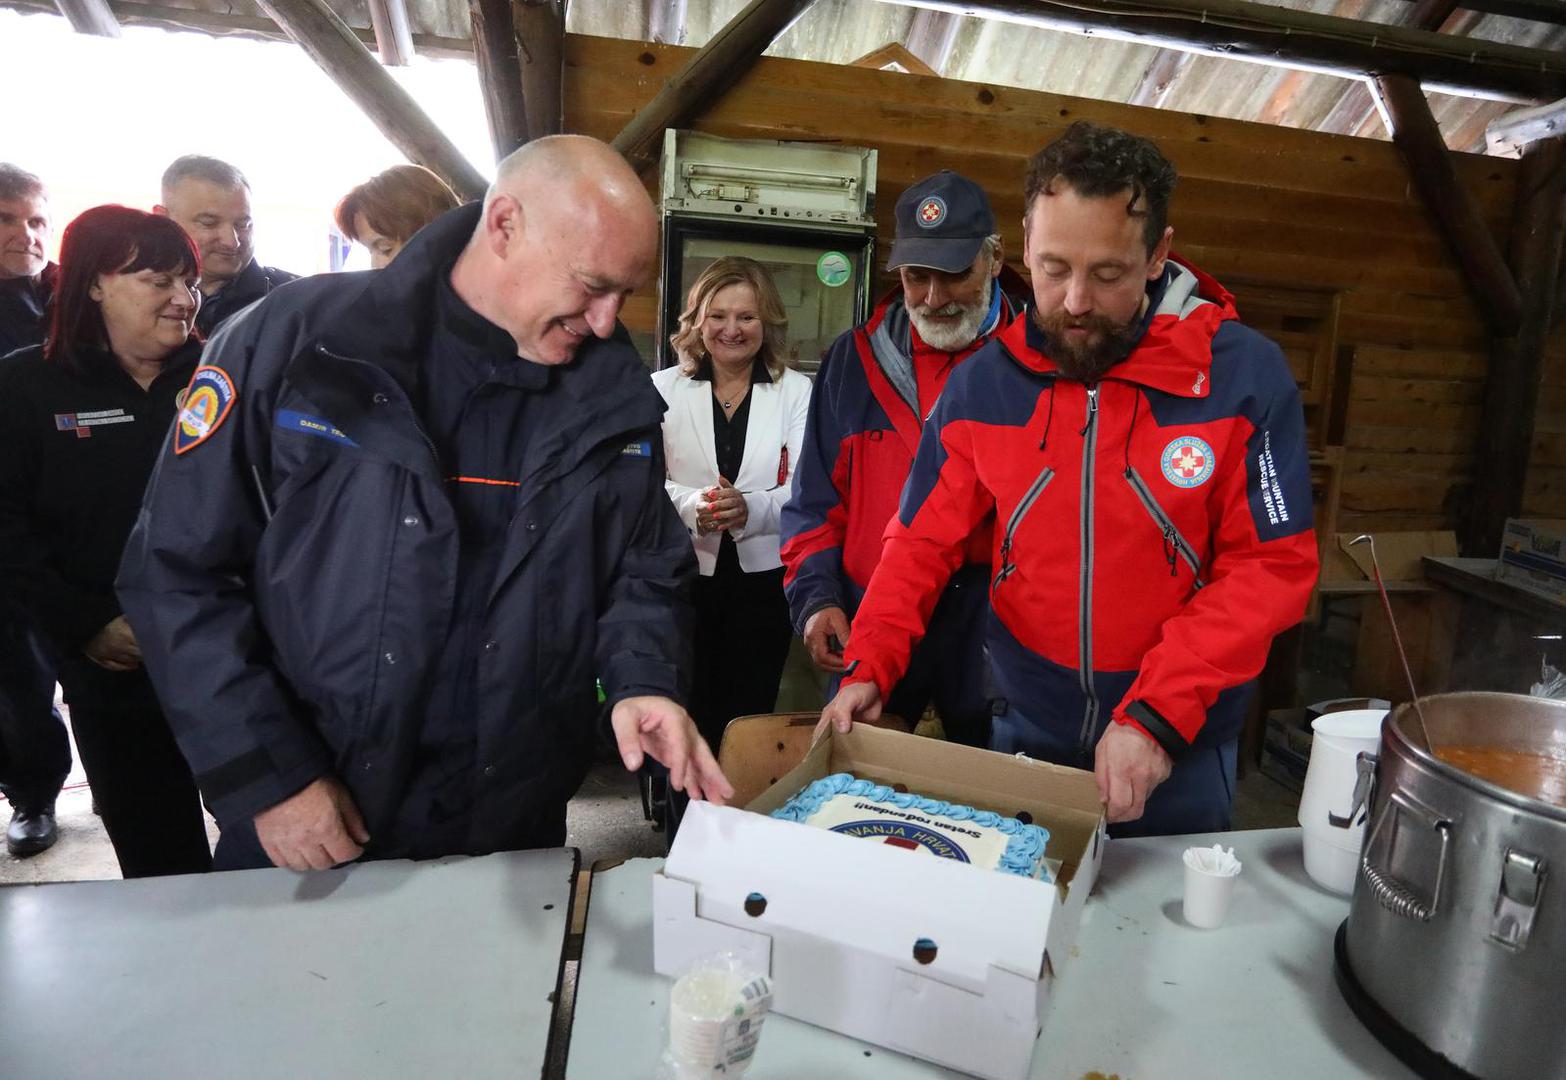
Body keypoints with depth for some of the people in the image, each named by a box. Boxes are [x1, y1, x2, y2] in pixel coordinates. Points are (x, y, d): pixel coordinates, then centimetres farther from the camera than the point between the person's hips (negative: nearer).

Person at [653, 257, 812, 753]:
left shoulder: (795, 390, 4)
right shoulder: (663, 388, 4)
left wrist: (750, 508, -24)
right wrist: (691, 506, -23)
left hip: (762, 576, 0)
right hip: (683, 576, 0)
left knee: (747, 718, 9)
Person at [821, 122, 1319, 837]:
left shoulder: (1245, 375, -13)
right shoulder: (981, 384, -6)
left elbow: (1272, 566, -13)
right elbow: (923, 542, -1)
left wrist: (1156, 714, -22)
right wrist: (868, 667, -14)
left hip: (1180, 756, -1)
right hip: (1024, 738, 2)